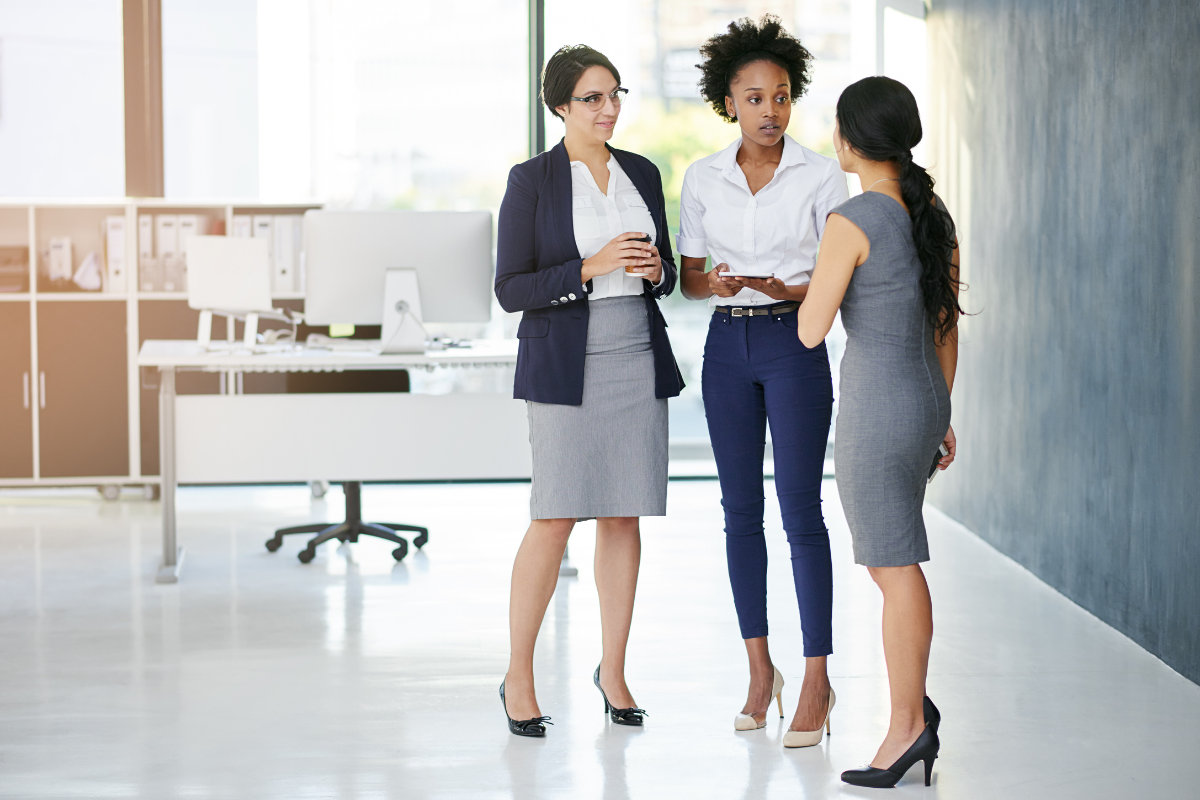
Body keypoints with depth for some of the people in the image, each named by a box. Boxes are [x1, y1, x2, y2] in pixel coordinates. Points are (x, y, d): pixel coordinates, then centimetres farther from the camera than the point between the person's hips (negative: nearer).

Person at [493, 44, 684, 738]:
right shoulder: (531, 181, -4)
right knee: (555, 519, -8)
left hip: (639, 359, 5)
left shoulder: (643, 174, 10)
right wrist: (592, 267, -18)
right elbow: (511, 289, -8)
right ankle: (518, 677, 4)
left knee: (623, 517, 6)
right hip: (566, 363, -4)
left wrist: (654, 269, -7)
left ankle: (613, 670, 17)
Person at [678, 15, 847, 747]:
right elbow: (688, 276, 9)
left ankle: (816, 682, -1)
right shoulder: (703, 179, 5)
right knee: (740, 509, 7)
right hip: (727, 344, 4)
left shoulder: (821, 176, -4)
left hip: (795, 343, -4)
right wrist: (714, 284, -13)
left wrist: (793, 291, -21)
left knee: (801, 509, -6)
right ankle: (760, 669, 18)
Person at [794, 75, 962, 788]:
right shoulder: (935, 215, 7)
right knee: (884, 555, 19)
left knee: (898, 570, -1)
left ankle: (908, 726, 7)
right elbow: (947, 326, 13)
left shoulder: (851, 222, -17)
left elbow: (810, 331, -13)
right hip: (924, 401, 8)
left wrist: (823, 274, 7)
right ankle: (915, 705, 17)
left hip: (876, 407, -8)